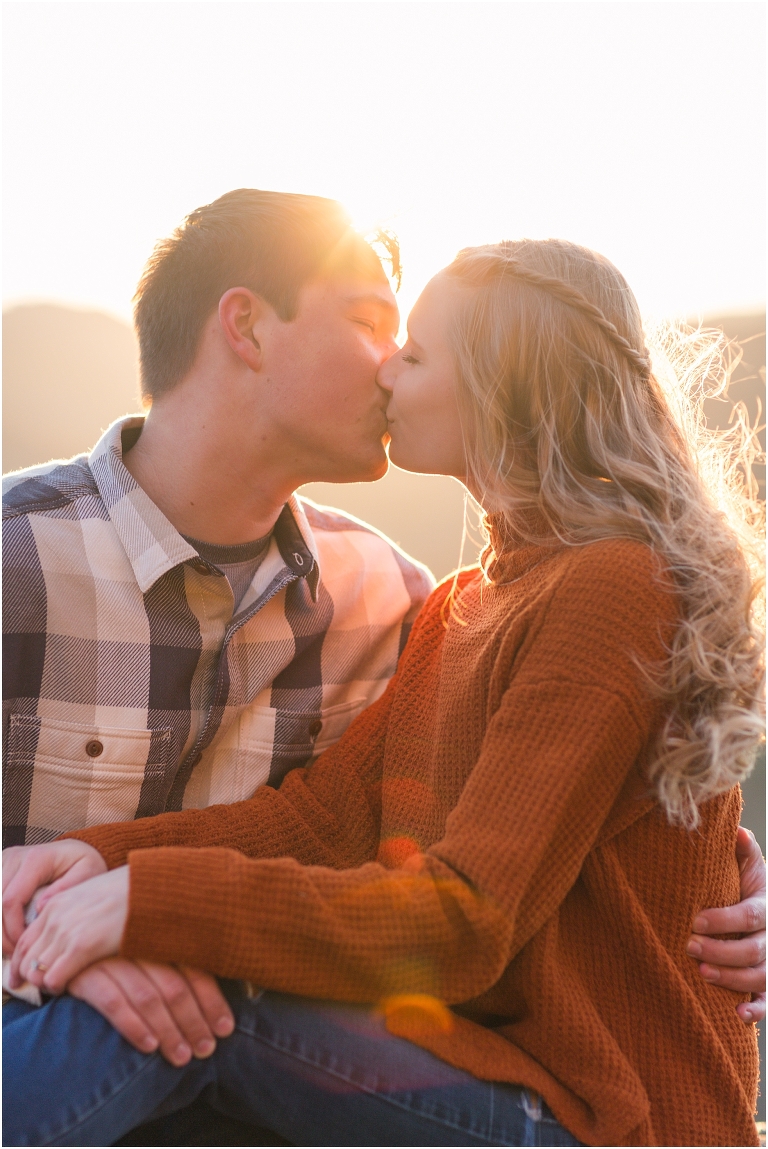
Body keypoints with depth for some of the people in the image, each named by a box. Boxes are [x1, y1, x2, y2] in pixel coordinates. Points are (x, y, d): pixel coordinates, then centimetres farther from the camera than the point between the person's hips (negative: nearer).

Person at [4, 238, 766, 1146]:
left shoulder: (612, 593, -17)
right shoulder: (466, 603, 14)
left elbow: (465, 926, -22)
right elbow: (330, 806, 4)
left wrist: (155, 900, -26)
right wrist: (108, 852, -11)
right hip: (485, 1052, 8)